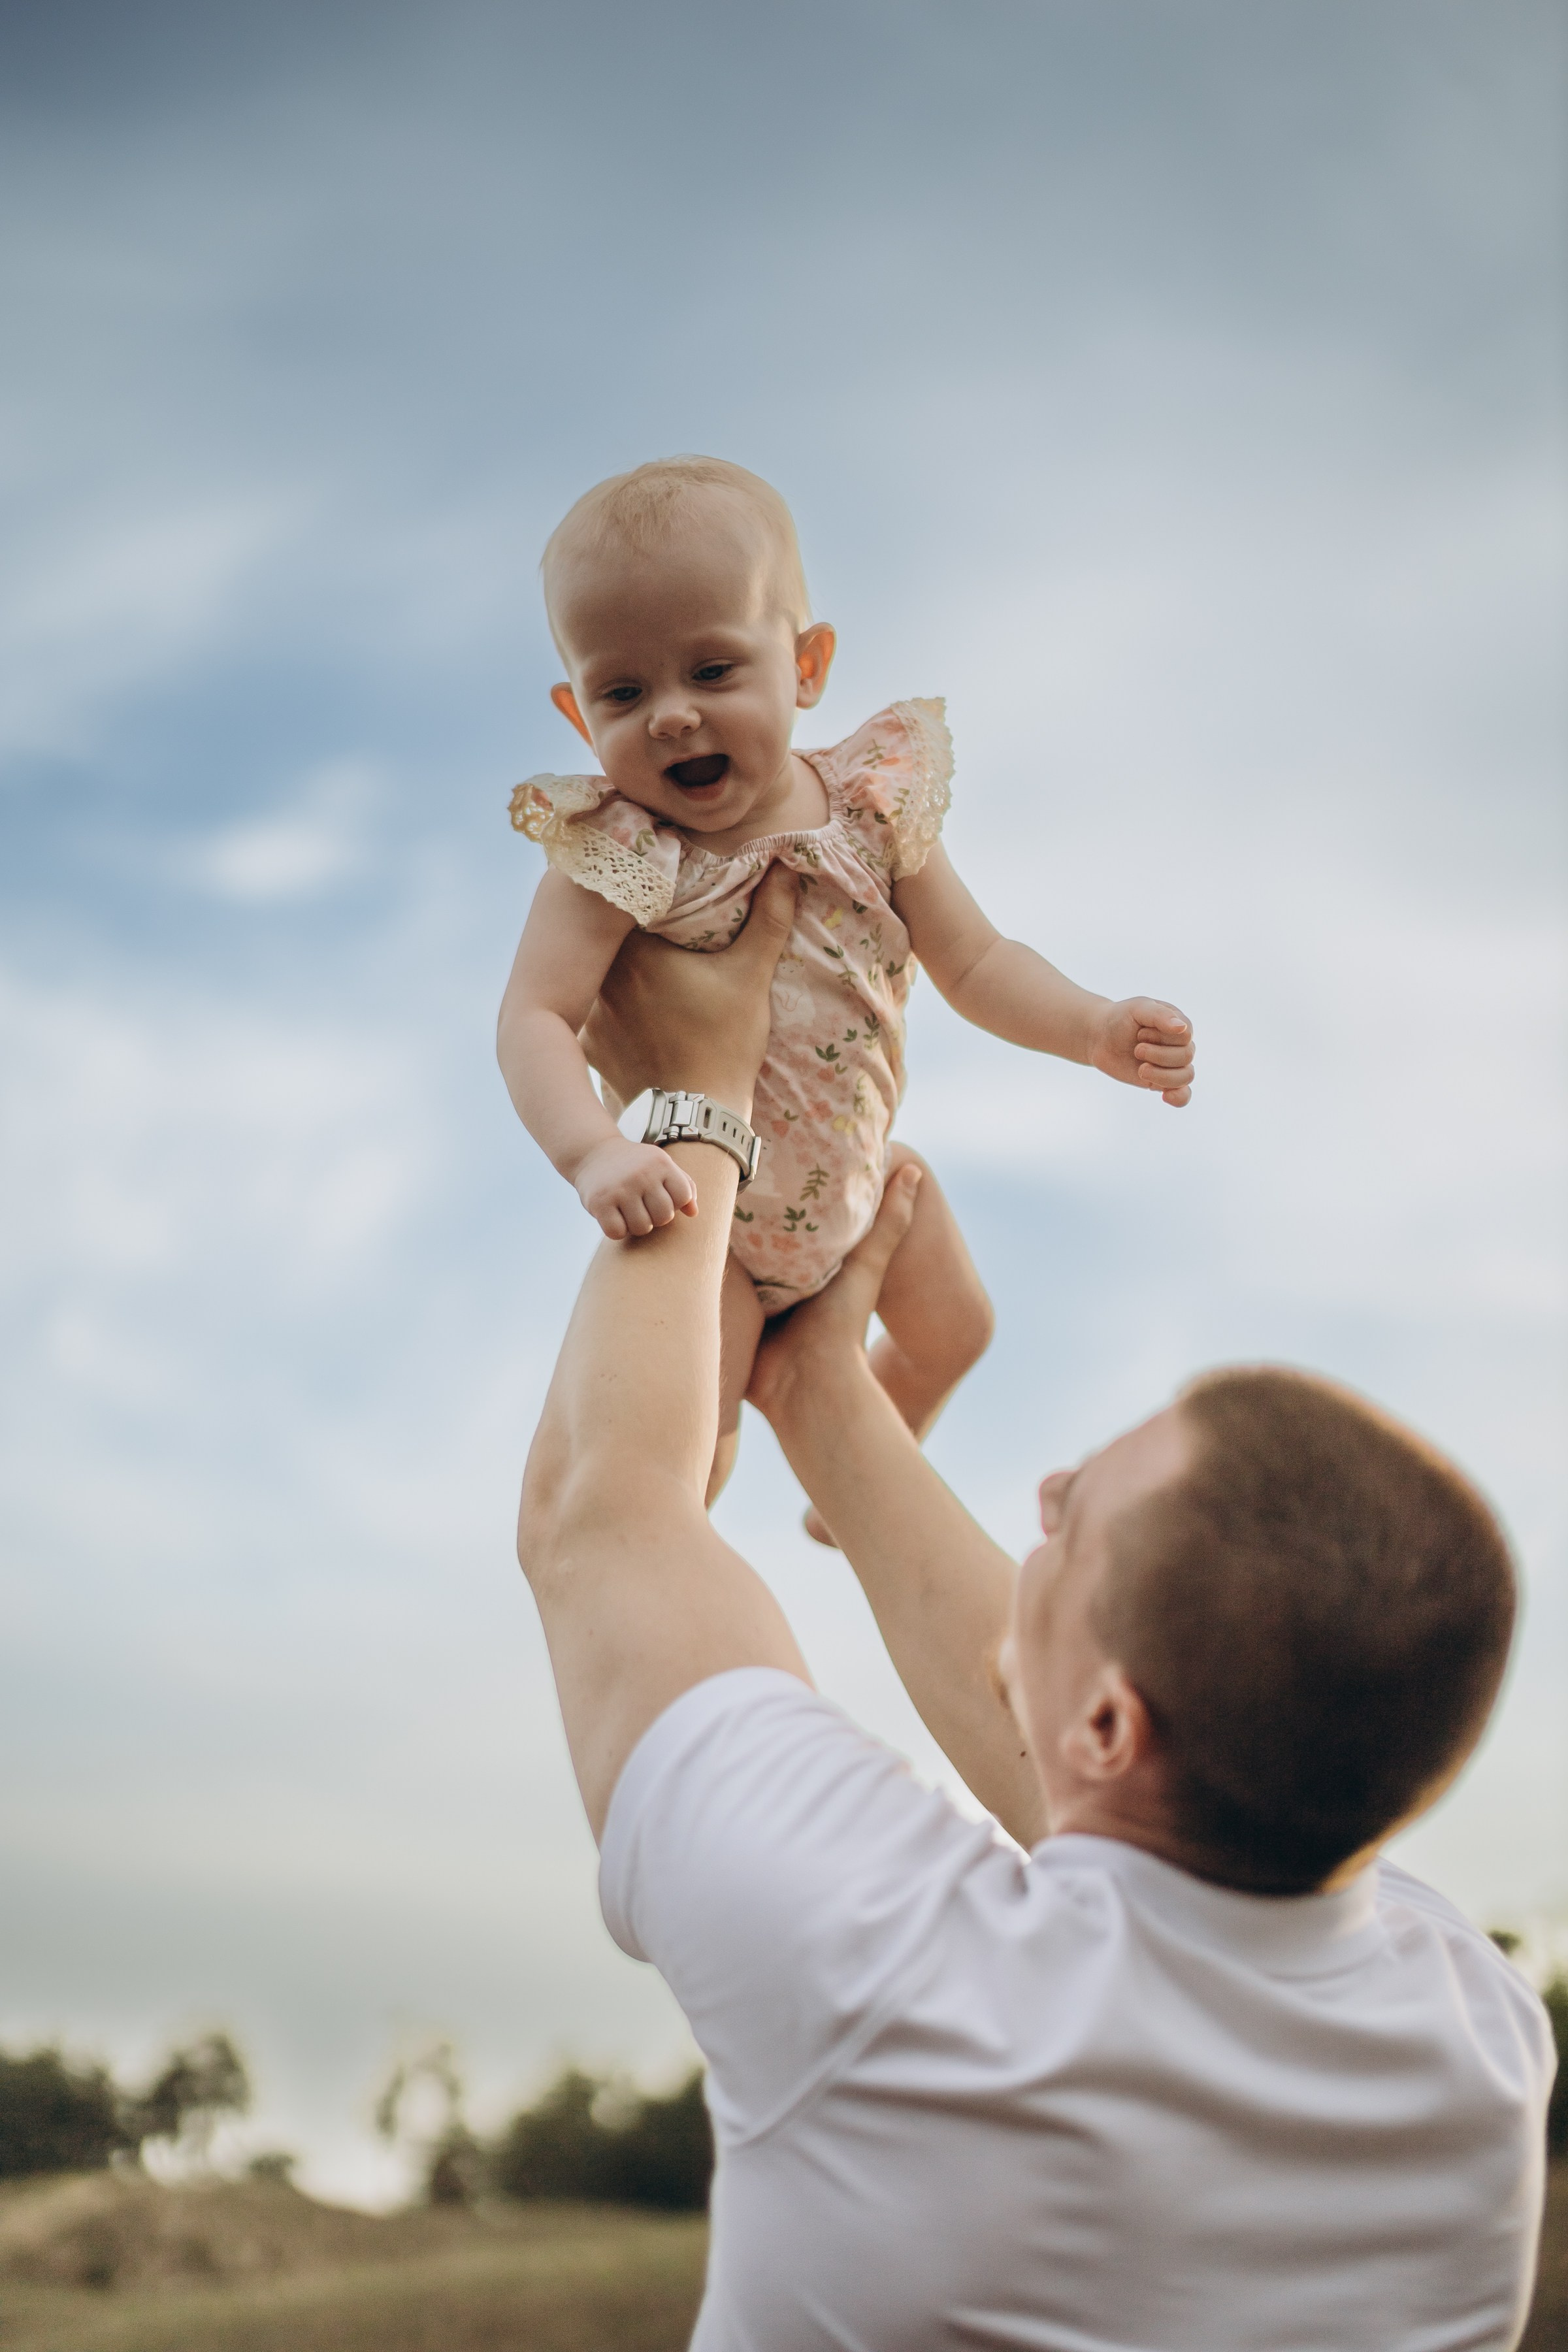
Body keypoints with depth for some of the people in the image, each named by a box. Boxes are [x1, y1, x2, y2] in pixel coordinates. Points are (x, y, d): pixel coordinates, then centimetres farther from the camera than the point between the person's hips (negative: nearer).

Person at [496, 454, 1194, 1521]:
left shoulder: (872, 806, -14)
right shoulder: (616, 860, -27)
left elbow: (977, 964, -6)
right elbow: (535, 1019, -34)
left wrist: (1099, 1029, -22)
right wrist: (594, 1152, -51)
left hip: (859, 1166, 5)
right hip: (702, 1201, -5)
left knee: (953, 1332, 22)